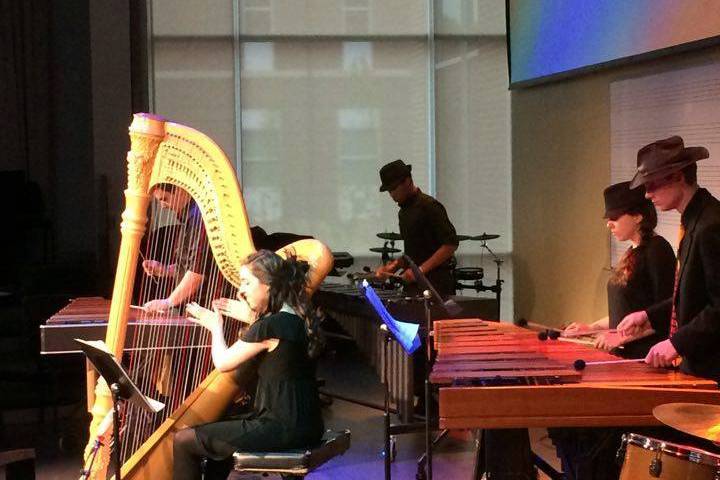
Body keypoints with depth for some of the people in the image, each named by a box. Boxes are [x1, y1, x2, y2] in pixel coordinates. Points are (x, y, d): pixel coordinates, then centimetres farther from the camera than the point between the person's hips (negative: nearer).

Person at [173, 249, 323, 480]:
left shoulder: (271, 325, -18)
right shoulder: (290, 318, 8)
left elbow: (223, 362, -7)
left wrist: (216, 327, 9)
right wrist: (251, 317, 20)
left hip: (284, 429, -10)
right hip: (299, 423, 10)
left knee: (184, 441, -4)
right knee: (217, 428, 27)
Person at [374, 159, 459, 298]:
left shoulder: (430, 207, -11)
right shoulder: (403, 211, 16)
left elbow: (450, 245, -18)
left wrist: (421, 269, -21)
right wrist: (397, 264, 7)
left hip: (435, 283, -8)